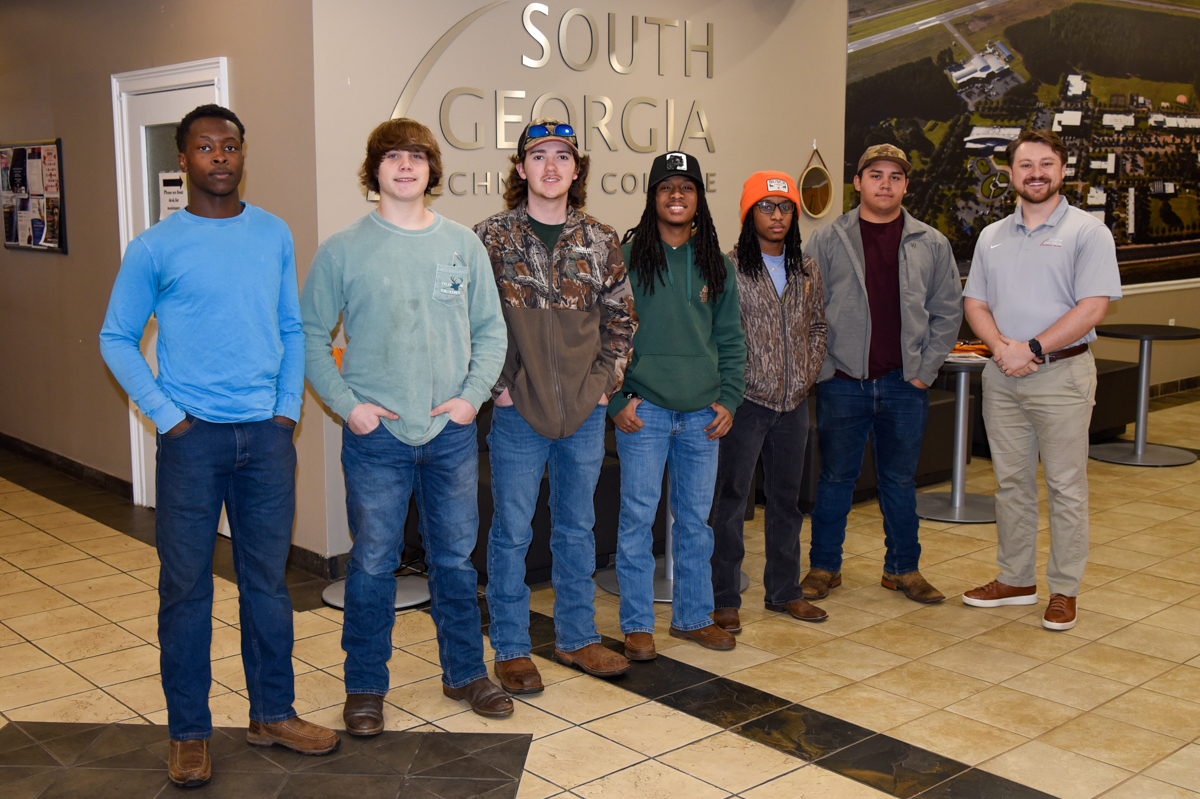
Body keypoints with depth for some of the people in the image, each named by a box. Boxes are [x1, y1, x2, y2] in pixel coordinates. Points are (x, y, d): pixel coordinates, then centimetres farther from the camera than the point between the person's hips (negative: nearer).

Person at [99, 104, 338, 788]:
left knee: (268, 579, 11)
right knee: (187, 586, 4)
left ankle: (273, 713, 26)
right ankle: (190, 731, 18)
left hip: (267, 433, 3)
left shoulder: (274, 235, 7)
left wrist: (288, 407, 1)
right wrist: (167, 414, -7)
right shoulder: (155, 248, -2)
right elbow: (117, 339, 2)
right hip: (194, 437, -2)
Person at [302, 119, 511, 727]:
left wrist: (473, 395, -4)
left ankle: (465, 672, 29)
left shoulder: (463, 244, 6)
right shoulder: (343, 249, -2)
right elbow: (310, 334, 0)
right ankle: (365, 687, 22)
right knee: (372, 563, 6)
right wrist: (346, 403, -10)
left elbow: (490, 329, 8)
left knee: (456, 557, 13)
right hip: (376, 434, -2)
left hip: (452, 432, 2)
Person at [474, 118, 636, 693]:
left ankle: (576, 638, 29)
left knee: (578, 528, 14)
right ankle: (510, 648, 19)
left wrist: (606, 379, 1)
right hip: (518, 410, -3)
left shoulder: (600, 241, 6)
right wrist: (496, 384, -9)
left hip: (586, 410, 3)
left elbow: (621, 318, 11)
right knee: (511, 531, 5)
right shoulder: (490, 237, -3)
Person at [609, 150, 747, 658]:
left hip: (701, 414, 4)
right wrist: (617, 399, -8)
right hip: (643, 411, -3)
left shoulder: (717, 266, 10)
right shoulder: (627, 258, -2)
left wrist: (728, 399, 5)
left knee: (696, 519, 11)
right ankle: (637, 624, 12)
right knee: (637, 516, 0)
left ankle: (693, 616, 25)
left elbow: (730, 340, 14)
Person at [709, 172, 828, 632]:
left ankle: (784, 591, 26)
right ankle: (725, 599, 9)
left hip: (794, 403, 6)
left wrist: (809, 374, 6)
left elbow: (817, 326, 17)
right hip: (747, 402, -5)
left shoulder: (807, 270, 10)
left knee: (787, 498, 14)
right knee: (732, 499, 0)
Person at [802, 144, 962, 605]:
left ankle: (903, 568, 25)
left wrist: (925, 369, 1)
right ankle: (824, 567, 21)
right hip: (842, 382, -1)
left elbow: (948, 312, 8)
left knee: (900, 480, 12)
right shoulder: (826, 242, 1)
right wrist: (820, 364, -5)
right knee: (836, 478, 8)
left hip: (905, 384, 2)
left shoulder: (931, 245, 6)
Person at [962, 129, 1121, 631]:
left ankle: (1064, 590, 12)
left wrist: (1031, 350, -17)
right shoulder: (992, 236, 13)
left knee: (1066, 487, 2)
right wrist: (1000, 347, -10)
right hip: (1002, 377, 5)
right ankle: (1015, 579, 23)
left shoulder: (1087, 232, -4)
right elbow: (975, 303, 9)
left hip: (1062, 374, -5)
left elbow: (1092, 308, -12)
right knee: (1011, 482, 11)